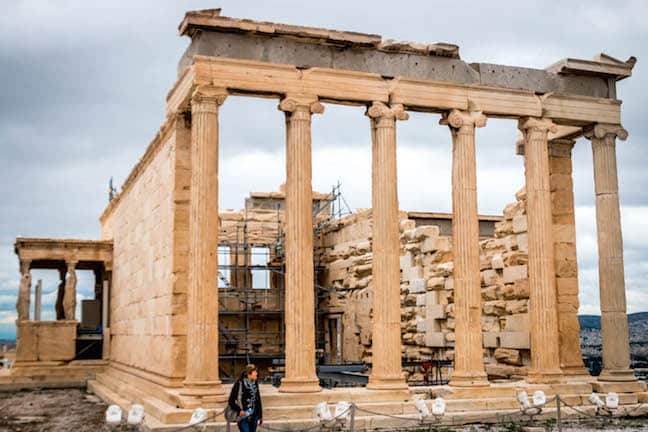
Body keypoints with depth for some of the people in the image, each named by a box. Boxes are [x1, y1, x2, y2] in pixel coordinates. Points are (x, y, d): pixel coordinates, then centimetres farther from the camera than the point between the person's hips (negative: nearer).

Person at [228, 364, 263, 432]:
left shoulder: (255, 384, 5)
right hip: (243, 417, -6)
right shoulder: (240, 384, -14)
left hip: (254, 417, 6)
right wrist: (239, 410, -18)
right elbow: (231, 401, -10)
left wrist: (260, 415, 14)